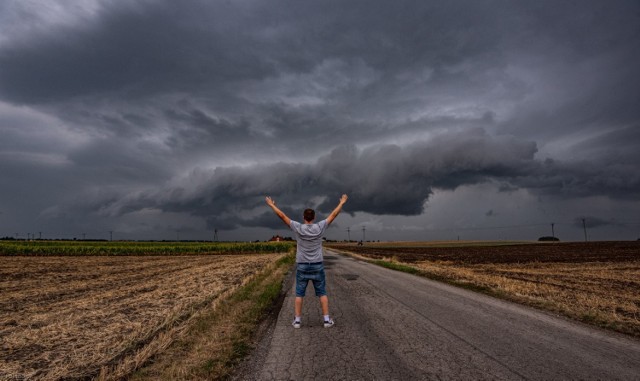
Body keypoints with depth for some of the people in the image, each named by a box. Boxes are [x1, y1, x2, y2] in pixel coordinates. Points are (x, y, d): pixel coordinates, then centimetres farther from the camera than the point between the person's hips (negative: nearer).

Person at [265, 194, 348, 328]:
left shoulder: (298, 228, -9)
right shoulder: (320, 227, -7)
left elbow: (282, 216, -3)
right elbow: (334, 214, 3)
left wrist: (272, 205, 9)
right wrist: (342, 202, 16)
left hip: (302, 267, 0)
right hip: (317, 266, 0)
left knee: (299, 293, 8)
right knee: (322, 293, 8)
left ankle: (297, 320, 9)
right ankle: (327, 319, 7)